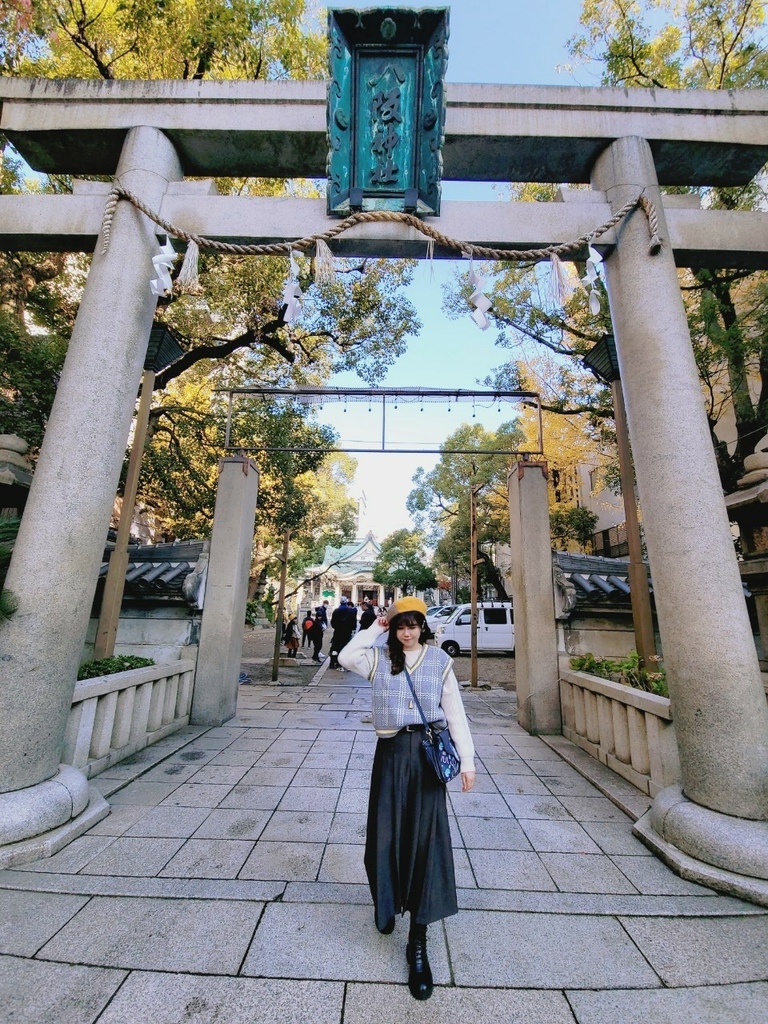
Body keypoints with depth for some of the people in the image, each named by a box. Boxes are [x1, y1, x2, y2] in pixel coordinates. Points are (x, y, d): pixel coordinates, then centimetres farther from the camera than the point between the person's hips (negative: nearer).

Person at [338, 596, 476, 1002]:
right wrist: (375, 627, -13)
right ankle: (387, 902, 45)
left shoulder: (439, 660, -2)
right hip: (391, 751, 1)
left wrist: (467, 760, -2)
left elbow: (455, 713, 1)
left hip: (427, 752, -1)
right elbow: (346, 657, -18)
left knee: (425, 838, 2)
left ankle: (418, 942, 19)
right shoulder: (380, 657, -1)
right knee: (386, 832, 13)